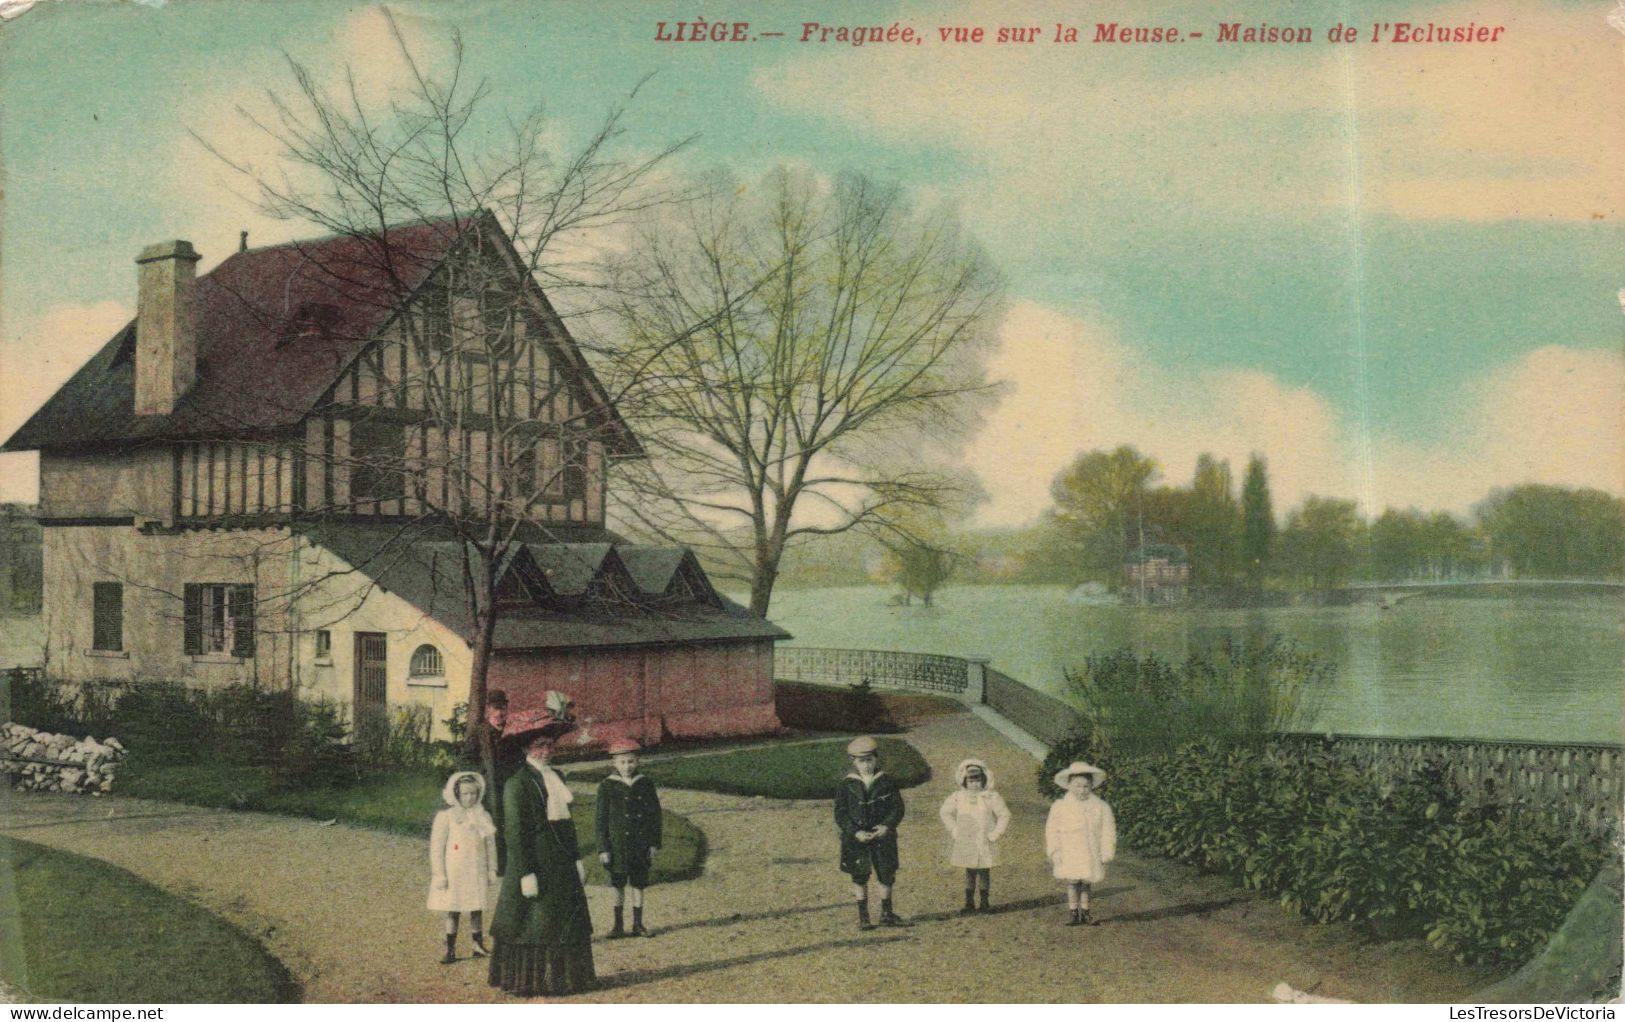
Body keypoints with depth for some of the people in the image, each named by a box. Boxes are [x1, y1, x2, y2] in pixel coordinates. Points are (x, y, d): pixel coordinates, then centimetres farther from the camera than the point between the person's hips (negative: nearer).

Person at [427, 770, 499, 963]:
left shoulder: (483, 817, 5)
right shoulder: (446, 817, -7)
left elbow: (490, 846, 11)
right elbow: (436, 846, -6)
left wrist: (492, 870, 10)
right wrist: (439, 874, -8)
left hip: (476, 872, 3)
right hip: (454, 873, -3)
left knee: (477, 910, 7)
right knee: (452, 912, 1)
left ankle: (478, 946, 18)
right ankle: (450, 950, 8)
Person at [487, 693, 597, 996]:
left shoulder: (555, 777, 13)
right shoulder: (517, 783, -12)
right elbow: (514, 831, -15)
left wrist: (577, 858, 14)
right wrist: (526, 873, -19)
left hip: (561, 862, 8)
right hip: (535, 859, -8)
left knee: (567, 921, 12)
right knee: (530, 923, 0)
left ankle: (561, 977, 24)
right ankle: (523, 981, 10)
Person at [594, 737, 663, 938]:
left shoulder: (646, 784, 3)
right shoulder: (607, 787, -4)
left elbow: (655, 814, 7)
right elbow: (601, 819, -3)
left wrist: (654, 843, 2)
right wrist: (603, 848, -7)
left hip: (641, 844, 2)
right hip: (618, 844, -2)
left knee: (639, 884, 7)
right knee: (618, 885, 4)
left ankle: (638, 924, 16)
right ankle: (619, 925, 14)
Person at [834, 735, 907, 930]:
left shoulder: (887, 783, 0)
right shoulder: (846, 786, -3)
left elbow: (898, 808, -1)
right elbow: (840, 814, -5)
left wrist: (887, 826, -17)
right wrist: (856, 832, -17)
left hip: (883, 836, 1)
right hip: (856, 839, -1)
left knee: (886, 876, 7)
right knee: (860, 877, 4)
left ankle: (886, 914, 22)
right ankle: (863, 917, 14)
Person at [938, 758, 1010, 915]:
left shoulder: (992, 797, -4)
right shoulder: (958, 797, 1)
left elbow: (1004, 815, 2)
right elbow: (945, 812, 12)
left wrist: (996, 834, -4)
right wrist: (954, 830, 4)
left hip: (985, 843, -1)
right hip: (966, 843, 1)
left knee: (985, 872, 4)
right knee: (970, 873, 4)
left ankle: (984, 902, 16)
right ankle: (969, 903, 12)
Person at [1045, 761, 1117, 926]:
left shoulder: (1101, 807, -1)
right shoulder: (1060, 807, -3)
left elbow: (1108, 831, 4)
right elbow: (1052, 831, 1)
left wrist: (1106, 853, -1)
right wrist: (1054, 852, -3)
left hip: (1092, 855, 1)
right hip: (1069, 855, -1)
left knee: (1086, 883, 8)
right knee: (1072, 883, -1)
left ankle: (1084, 913, 17)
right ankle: (1073, 913, 8)